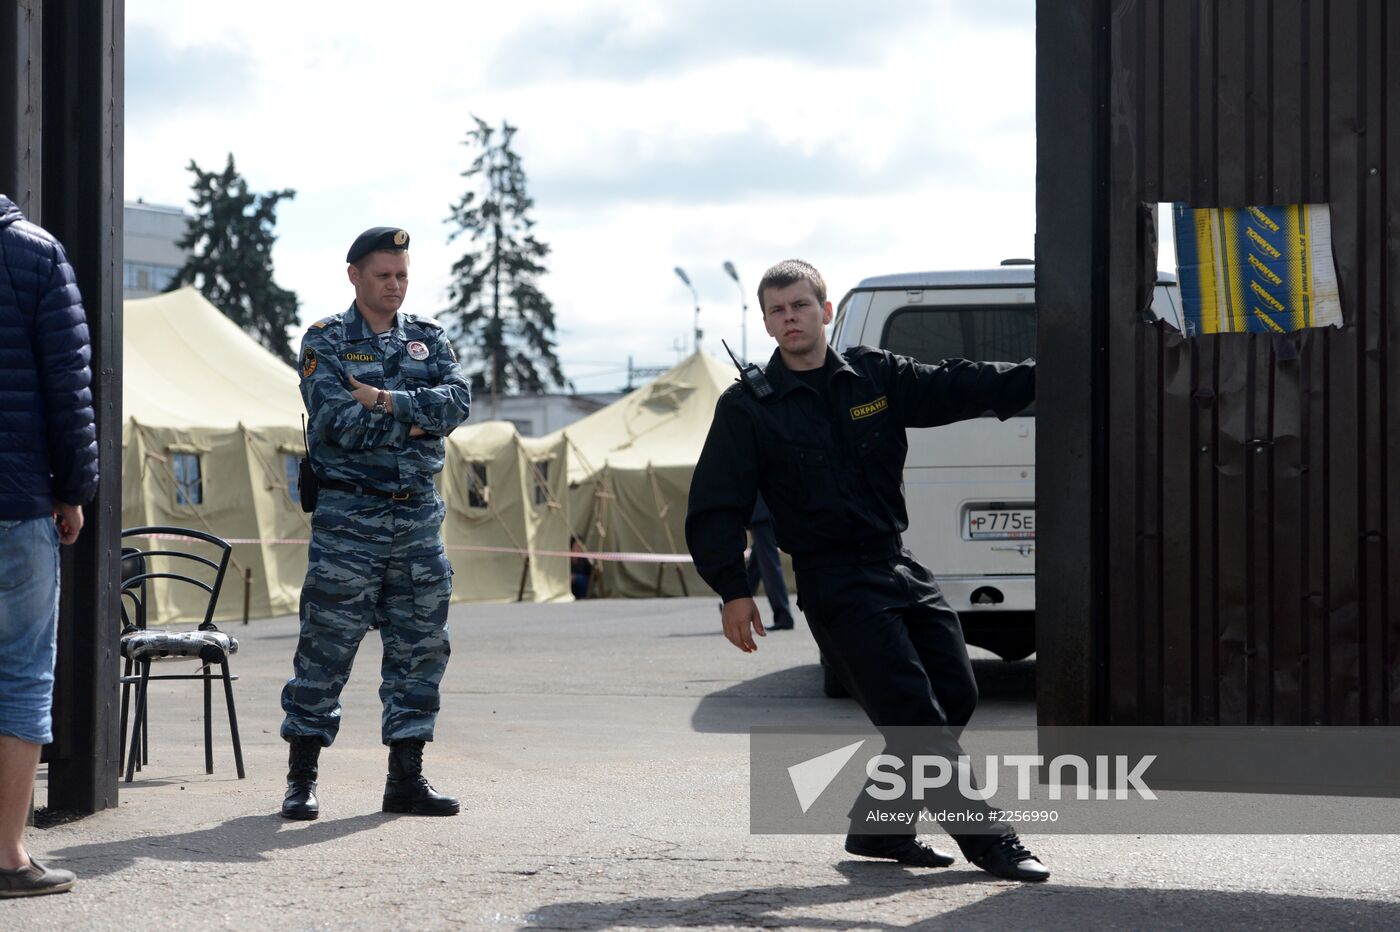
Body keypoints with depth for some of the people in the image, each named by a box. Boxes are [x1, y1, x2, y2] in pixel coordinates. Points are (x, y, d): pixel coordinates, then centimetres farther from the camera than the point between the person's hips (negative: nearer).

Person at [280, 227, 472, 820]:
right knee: (326, 645, -4)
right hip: (348, 516, -4)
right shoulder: (326, 341, 0)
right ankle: (302, 778, 4)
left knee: (421, 648, 5)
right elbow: (337, 422, -15)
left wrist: (386, 401, -15)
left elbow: (457, 402, -5)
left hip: (418, 514, 5)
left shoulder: (428, 339, 12)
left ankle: (407, 778, 12)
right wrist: (416, 420, -9)